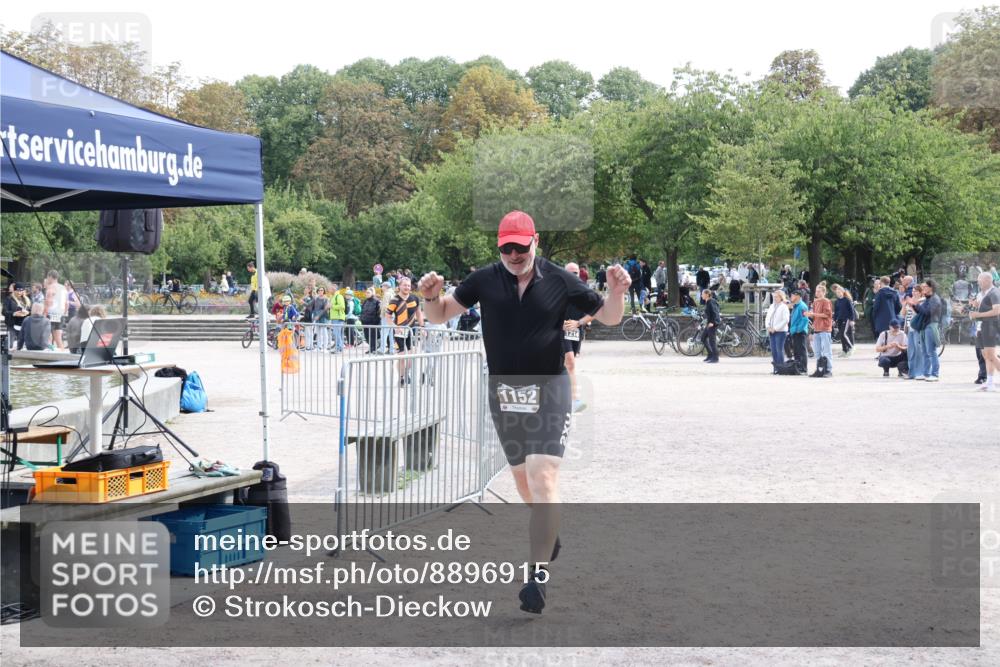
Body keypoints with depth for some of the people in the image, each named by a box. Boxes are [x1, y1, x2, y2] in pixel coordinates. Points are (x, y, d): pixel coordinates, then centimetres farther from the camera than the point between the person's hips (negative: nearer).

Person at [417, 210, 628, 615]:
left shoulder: (560, 281, -5)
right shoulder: (485, 280, 0)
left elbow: (608, 318, 4)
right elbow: (441, 315, 8)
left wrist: (616, 292, -17)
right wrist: (431, 296, -15)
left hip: (548, 391, -3)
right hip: (503, 394, 4)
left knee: (543, 480, -16)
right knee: (523, 480, 17)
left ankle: (538, 574, -13)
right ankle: (550, 531, 44)